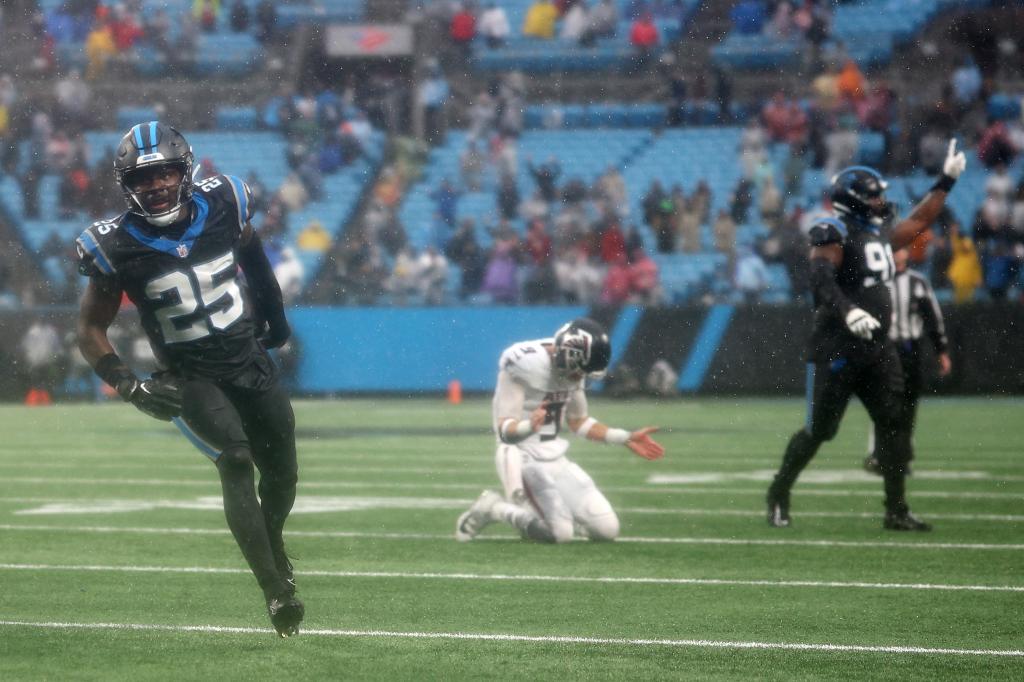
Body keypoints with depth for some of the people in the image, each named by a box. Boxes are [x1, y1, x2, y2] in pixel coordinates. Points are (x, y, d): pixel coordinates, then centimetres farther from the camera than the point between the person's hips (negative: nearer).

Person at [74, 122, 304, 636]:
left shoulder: (222, 208, -9)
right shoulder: (118, 248, -16)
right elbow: (90, 329, -6)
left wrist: (274, 314, 21)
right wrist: (129, 386, -18)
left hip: (252, 361, 4)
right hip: (190, 378, -4)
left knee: (282, 473, 12)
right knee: (235, 461, -25)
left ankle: (273, 548, 45)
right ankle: (277, 591, -26)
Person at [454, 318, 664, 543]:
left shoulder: (572, 369, 4)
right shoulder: (525, 364, -19)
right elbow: (505, 429, -21)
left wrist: (626, 438, 14)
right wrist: (529, 426, -43)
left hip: (556, 458, 7)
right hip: (524, 458, -7)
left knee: (607, 530, -3)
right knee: (560, 533, -22)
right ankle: (494, 508, 0)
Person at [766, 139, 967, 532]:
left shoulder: (878, 235, 16)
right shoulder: (833, 233, -11)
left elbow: (919, 222, 31)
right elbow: (821, 278, -27)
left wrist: (946, 181, 30)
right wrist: (847, 311, -43)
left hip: (877, 349, 8)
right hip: (837, 349, -8)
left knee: (894, 426, 0)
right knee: (819, 429, -1)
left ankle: (897, 510, 3)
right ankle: (778, 496, 17)